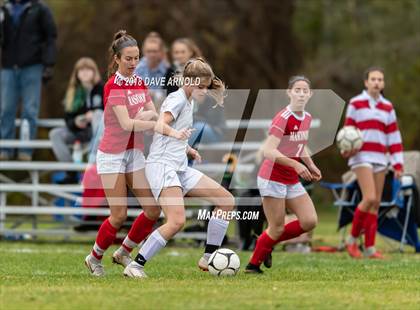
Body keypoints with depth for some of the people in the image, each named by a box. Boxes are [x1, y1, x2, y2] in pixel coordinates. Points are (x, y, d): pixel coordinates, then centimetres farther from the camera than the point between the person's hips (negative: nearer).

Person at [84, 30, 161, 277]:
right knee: (119, 215, -8)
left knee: (153, 210, -1)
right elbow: (126, 124, -25)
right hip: (112, 154, -7)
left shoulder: (140, 83, 7)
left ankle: (124, 253, 19)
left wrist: (147, 114, -18)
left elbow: (154, 114, 4)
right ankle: (95, 258, 14)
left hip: (135, 152, 7)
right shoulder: (113, 86, -16)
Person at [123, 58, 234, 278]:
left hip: (180, 168, 9)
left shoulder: (189, 101, 17)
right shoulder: (177, 99, -10)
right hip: (161, 166, -9)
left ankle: (209, 258, 8)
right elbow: (160, 126, -30)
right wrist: (175, 133, -49)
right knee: (177, 221, -25)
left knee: (227, 201, 3)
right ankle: (135, 266, -18)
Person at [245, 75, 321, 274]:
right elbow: (268, 151, -28)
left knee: (310, 221, -3)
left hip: (292, 181, 8)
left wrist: (311, 165, 9)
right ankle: (253, 264, 16)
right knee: (277, 228, -5)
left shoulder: (307, 118, 6)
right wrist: (296, 165, -35)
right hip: (273, 179, -8)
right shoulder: (283, 118, -19)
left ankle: (268, 244, 16)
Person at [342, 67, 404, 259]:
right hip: (361, 156, -5)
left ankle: (370, 248, 6)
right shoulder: (355, 104, 2)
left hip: (380, 159, 5)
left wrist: (398, 164, 8)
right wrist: (347, 150, -16)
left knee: (376, 204, 2)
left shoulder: (387, 107, 14)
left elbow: (394, 137, 13)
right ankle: (352, 239, -4)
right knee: (370, 198, -19)